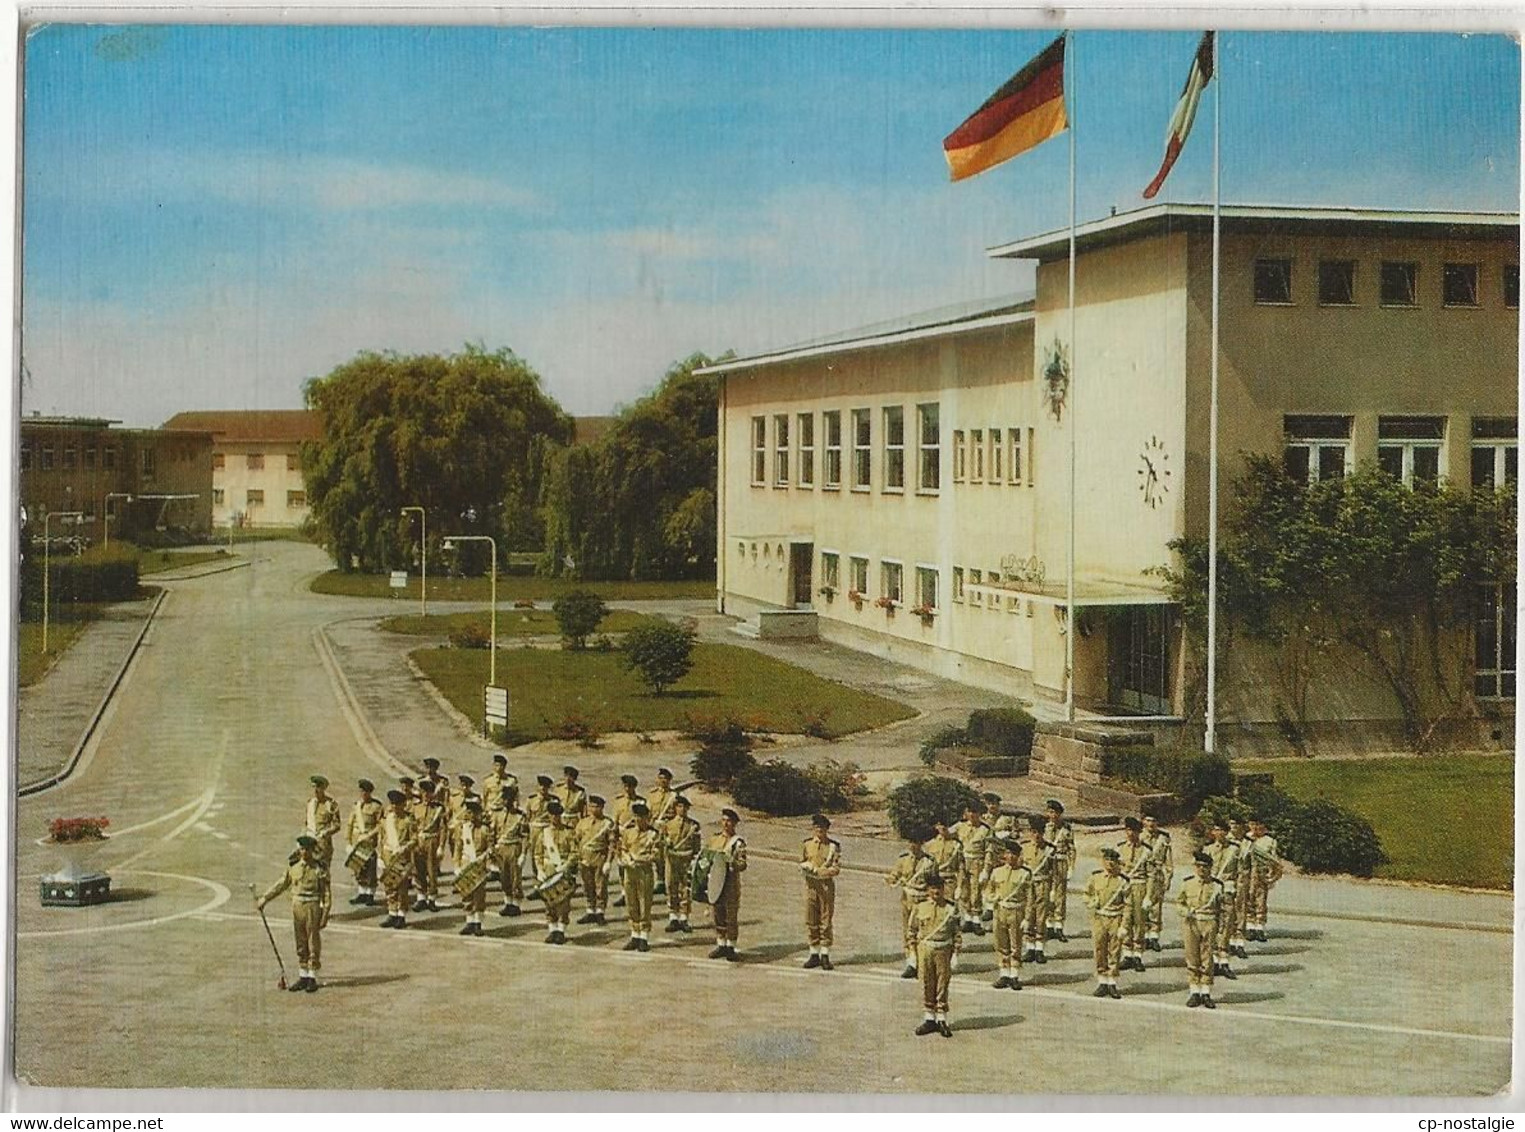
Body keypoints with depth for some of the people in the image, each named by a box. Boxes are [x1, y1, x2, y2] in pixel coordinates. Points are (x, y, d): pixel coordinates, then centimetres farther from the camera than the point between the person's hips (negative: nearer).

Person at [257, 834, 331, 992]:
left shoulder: (320, 868, -9)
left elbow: (326, 894, -7)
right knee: (300, 945, 11)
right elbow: (281, 884, 13)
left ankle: (312, 977, 12)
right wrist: (265, 898, 7)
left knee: (313, 944, 3)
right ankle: (303, 976, 20)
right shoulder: (293, 867, 5)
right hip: (297, 906, 5)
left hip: (313, 907, -5)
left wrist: (325, 916, -10)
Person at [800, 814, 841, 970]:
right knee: (811, 920, 4)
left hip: (827, 885, -3)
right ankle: (814, 954, 11)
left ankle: (825, 955, 5)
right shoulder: (807, 844, 8)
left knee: (826, 921, 0)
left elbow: (836, 868, -8)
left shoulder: (833, 845, -3)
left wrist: (816, 870, -18)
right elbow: (802, 864, 10)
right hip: (810, 885, 3)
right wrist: (806, 867, -13)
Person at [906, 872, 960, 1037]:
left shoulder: (951, 909, 0)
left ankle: (942, 1019, 14)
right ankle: (930, 1019, 17)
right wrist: (913, 952, 3)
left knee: (942, 986, 3)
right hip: (925, 949, 1)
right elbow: (912, 931, 7)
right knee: (927, 986, 7)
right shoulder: (920, 908, 3)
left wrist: (955, 954, -2)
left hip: (943, 950, -1)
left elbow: (957, 933, 2)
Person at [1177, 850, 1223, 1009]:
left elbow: (1222, 908, 8)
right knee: (1192, 958, 4)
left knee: (1207, 960, 1)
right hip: (1191, 924, 1)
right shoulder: (1187, 884, 4)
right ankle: (1195, 992, 12)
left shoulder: (1217, 886, 2)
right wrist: (1186, 911, -7)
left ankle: (1206, 994, 9)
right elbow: (1179, 902, 14)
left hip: (1209, 924, -1)